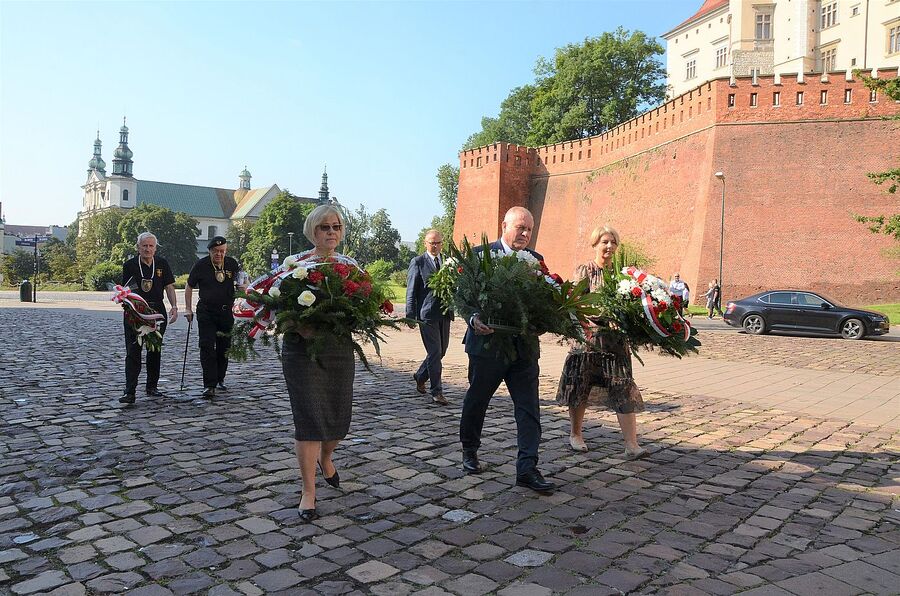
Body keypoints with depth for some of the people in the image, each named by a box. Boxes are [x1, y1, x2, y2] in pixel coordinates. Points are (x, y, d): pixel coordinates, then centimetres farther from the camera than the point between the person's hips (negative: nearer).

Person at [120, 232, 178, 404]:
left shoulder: (162, 264, 6)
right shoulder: (129, 265, -1)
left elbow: (169, 287, 8)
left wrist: (174, 306, -4)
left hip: (157, 311, 3)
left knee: (155, 351, 11)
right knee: (133, 351, -6)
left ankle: (152, 386, 23)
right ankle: (130, 391, -6)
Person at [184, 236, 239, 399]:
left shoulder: (232, 264, 0)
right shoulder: (201, 265, -5)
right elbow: (189, 286, 6)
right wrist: (188, 309, 1)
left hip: (226, 311, 3)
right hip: (206, 311, -2)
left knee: (224, 347, 10)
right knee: (207, 347, -10)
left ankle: (220, 379, 28)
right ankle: (209, 385, -10)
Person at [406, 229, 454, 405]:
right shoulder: (417, 262, -2)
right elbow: (411, 291, -4)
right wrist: (410, 315, -9)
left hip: (444, 313, 6)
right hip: (427, 313, -6)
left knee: (441, 350, 13)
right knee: (435, 352, -5)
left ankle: (420, 376, 35)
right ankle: (436, 391, 4)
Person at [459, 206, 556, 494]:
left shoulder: (536, 260, 8)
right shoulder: (480, 254, -4)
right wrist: (474, 318, -25)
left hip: (525, 346, 3)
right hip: (487, 342, -3)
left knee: (529, 408, 0)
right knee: (476, 401, 14)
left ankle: (527, 468, 6)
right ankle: (469, 450, 35)